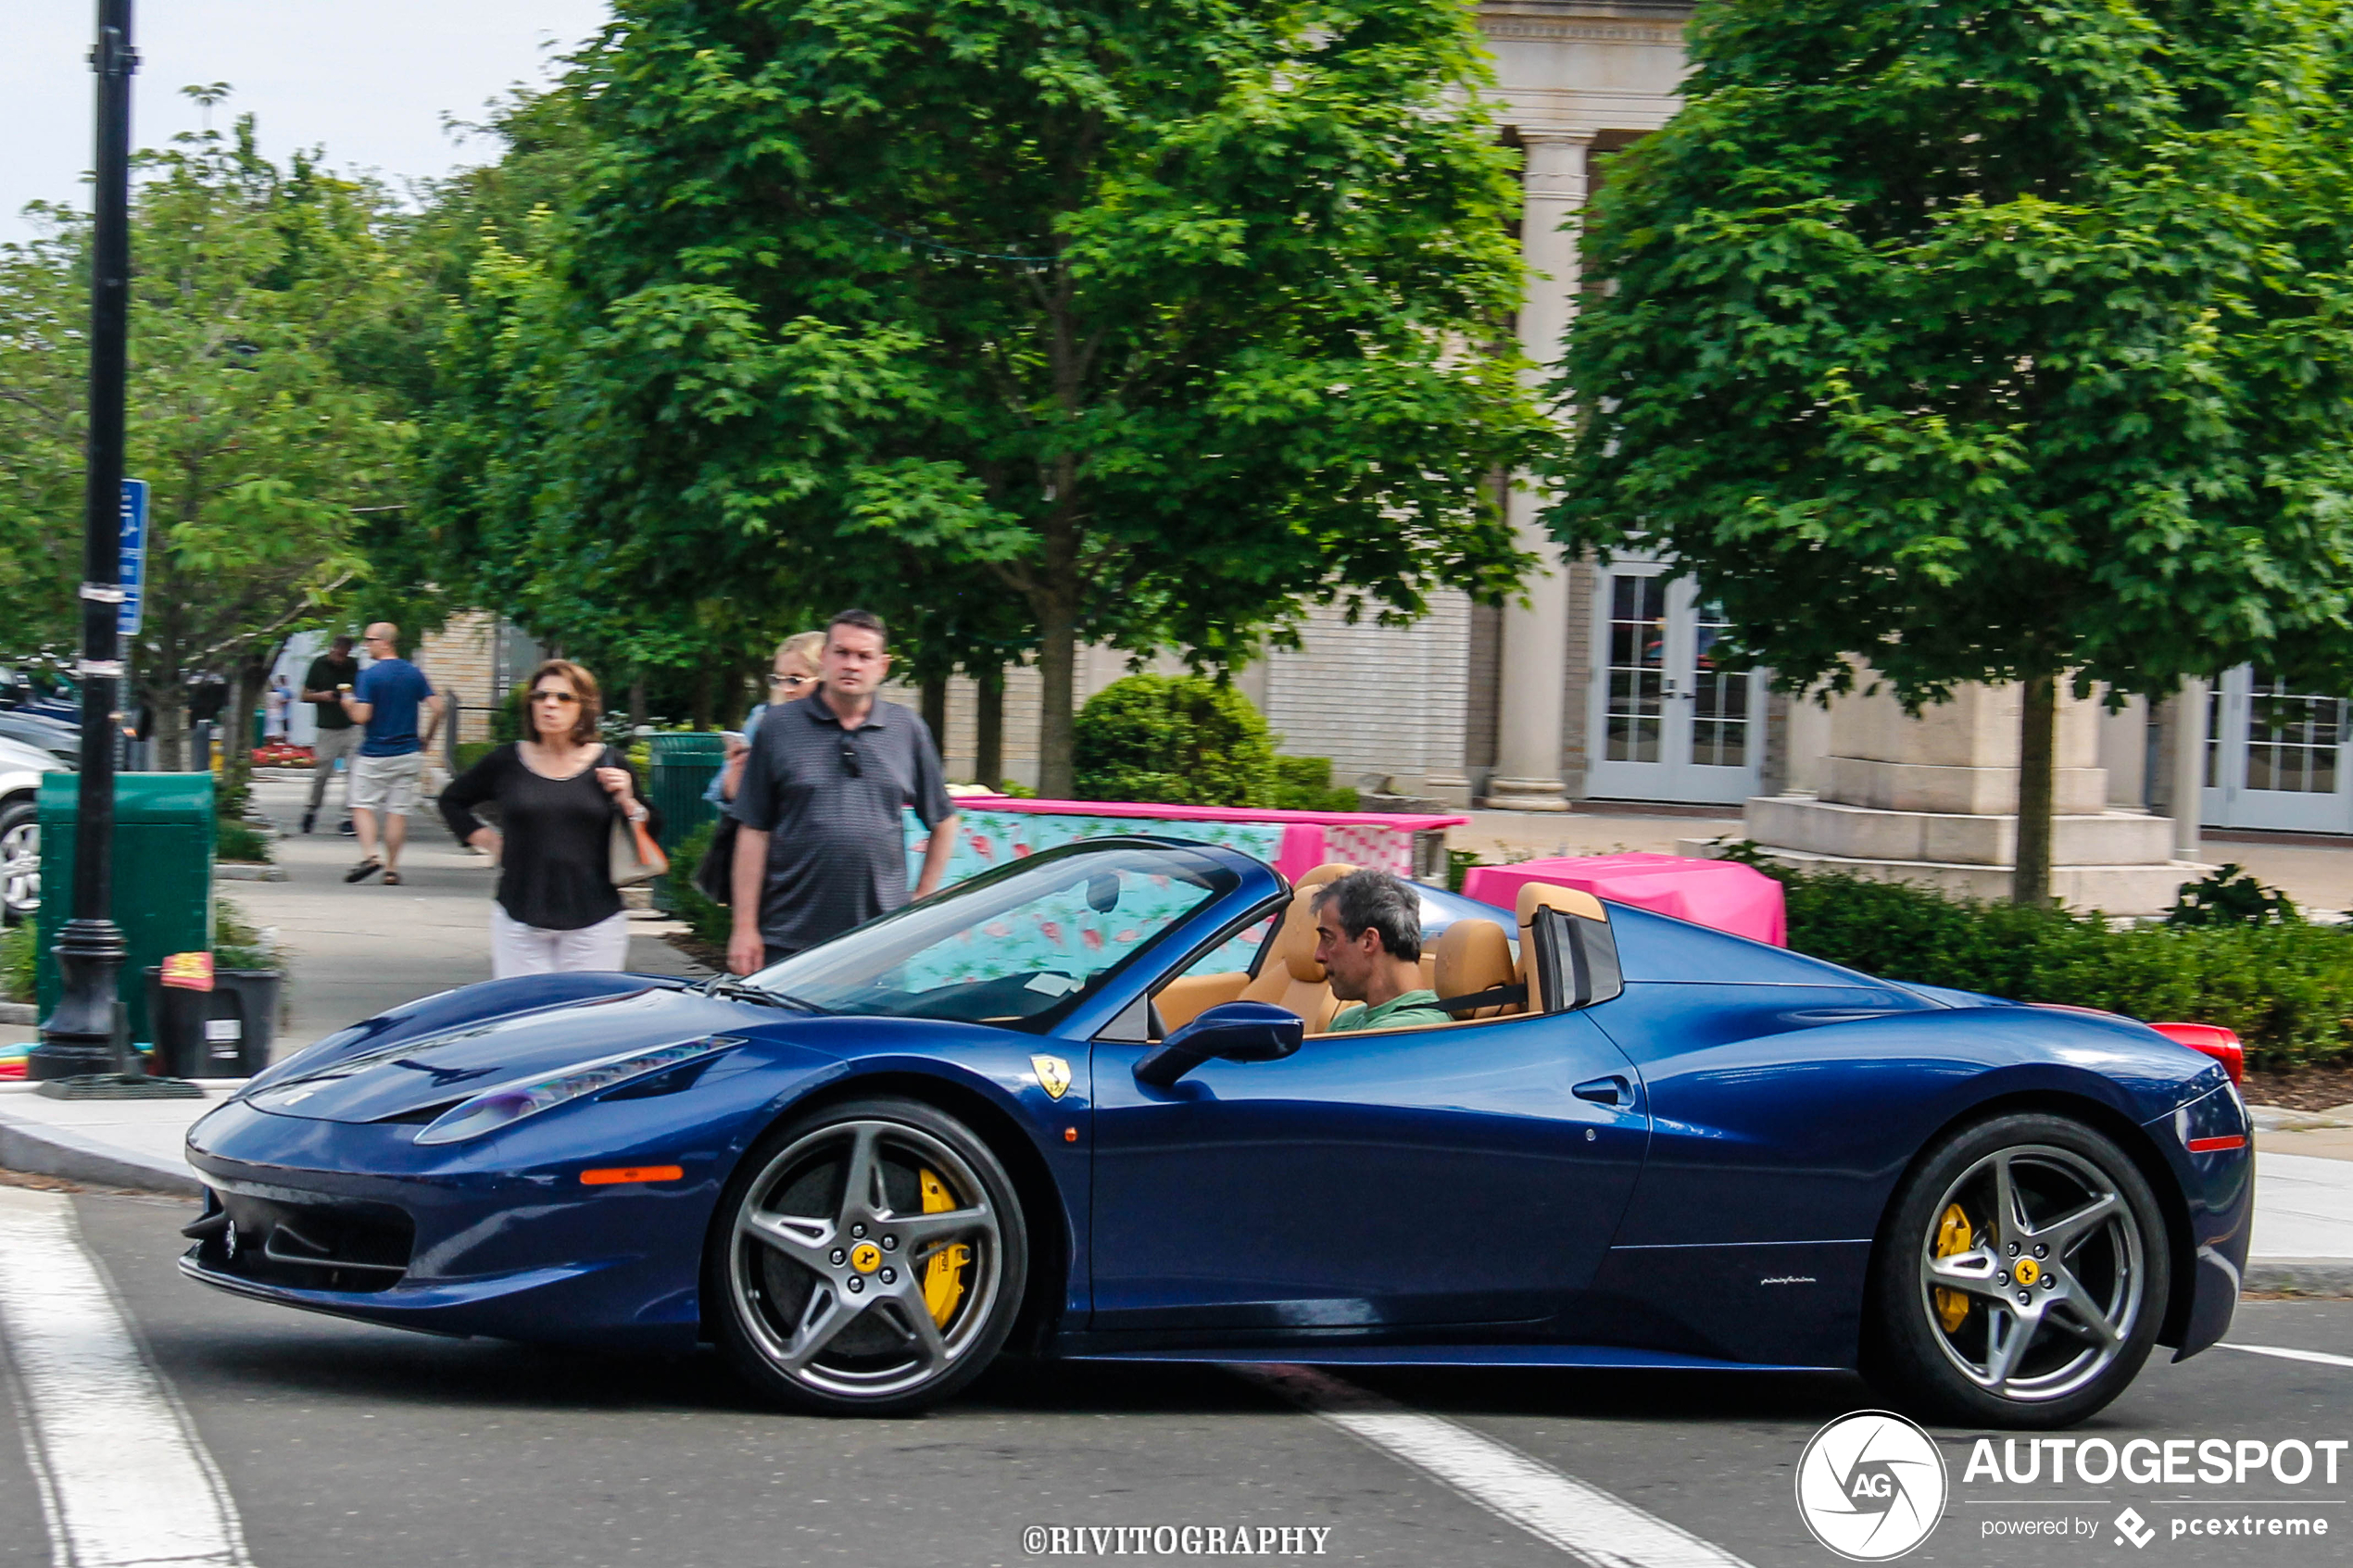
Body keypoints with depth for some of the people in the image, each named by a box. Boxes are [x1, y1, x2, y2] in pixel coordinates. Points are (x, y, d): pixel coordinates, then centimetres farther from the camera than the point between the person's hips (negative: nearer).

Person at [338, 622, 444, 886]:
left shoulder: (369, 675, -11)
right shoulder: (414, 673, 4)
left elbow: (361, 716, -18)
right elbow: (437, 707, -1)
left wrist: (348, 702, 3)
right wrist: (426, 739, 12)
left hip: (374, 755, -4)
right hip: (407, 754, 4)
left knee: (363, 806, 4)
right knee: (398, 811, 6)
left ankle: (369, 855, -15)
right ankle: (392, 869, 5)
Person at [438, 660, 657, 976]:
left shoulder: (608, 765, 3)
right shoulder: (507, 762, 5)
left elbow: (650, 835, 8)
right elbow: (452, 801, 21)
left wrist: (627, 802, -9)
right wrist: (488, 840, 10)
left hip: (594, 924, -1)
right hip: (519, 923, 1)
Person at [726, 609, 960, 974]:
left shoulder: (907, 730, 9)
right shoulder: (779, 727, 3)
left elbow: (943, 823, 18)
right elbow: (753, 832, 1)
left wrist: (921, 902, 10)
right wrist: (745, 927, -3)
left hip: (881, 941, 1)